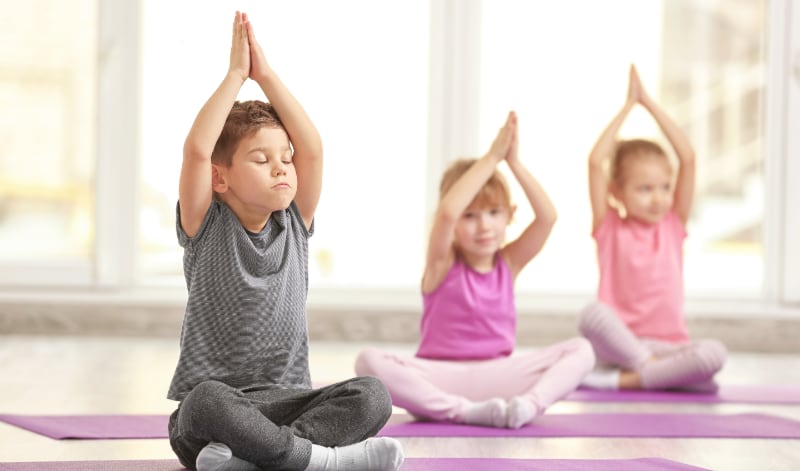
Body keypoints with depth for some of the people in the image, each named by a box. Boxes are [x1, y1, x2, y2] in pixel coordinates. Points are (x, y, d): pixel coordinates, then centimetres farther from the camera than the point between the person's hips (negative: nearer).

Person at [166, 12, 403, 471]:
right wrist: (236, 74, -10)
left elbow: (311, 148, -2)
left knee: (372, 396, -24)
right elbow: (196, 150, -15)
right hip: (212, 409, -4)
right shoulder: (206, 229, 1)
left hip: (284, 401, 4)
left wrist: (266, 73, -4)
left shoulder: (295, 226, 10)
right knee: (207, 401, -40)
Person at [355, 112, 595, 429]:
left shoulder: (509, 263, 8)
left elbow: (547, 216, -8)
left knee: (581, 350, -15)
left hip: (495, 378, 3)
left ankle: (530, 403, -37)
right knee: (369, 361, -31)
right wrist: (492, 158, -19)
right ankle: (464, 411, -38)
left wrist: (514, 162, -13)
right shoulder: (442, 264, -1)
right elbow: (447, 212, -22)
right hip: (439, 378, -2)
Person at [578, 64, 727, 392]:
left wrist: (649, 103, 4)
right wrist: (628, 106, 1)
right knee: (592, 314, -35)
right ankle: (658, 372, -25)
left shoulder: (673, 225, 11)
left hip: (668, 346, 2)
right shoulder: (609, 228, 5)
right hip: (618, 343, -2)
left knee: (714, 353, -30)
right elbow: (596, 161, -6)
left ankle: (622, 380, -26)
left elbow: (688, 158, 3)